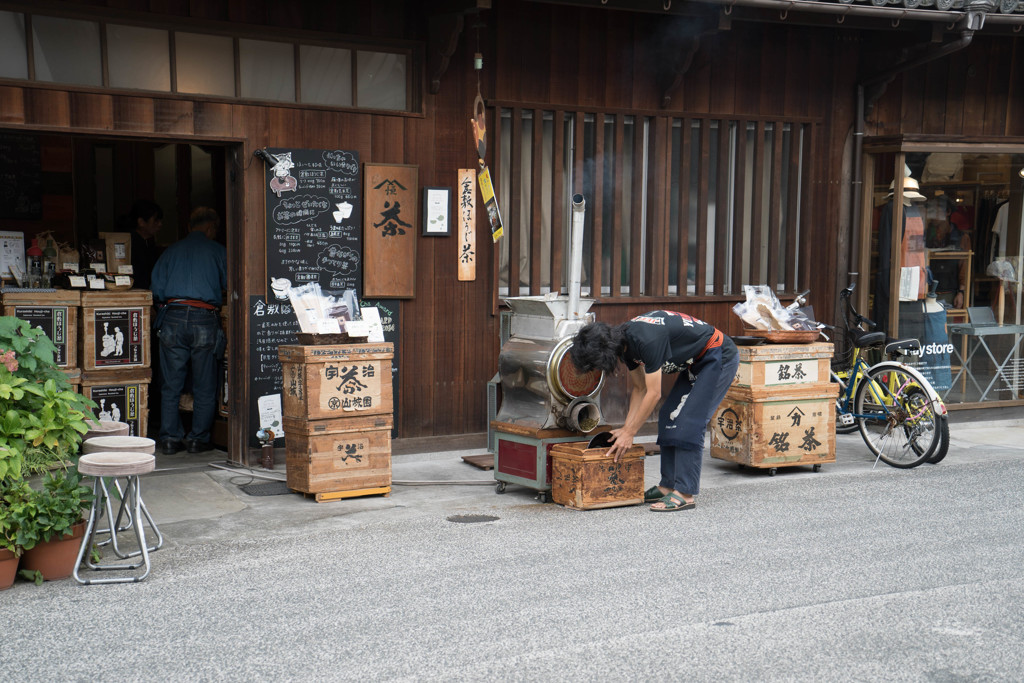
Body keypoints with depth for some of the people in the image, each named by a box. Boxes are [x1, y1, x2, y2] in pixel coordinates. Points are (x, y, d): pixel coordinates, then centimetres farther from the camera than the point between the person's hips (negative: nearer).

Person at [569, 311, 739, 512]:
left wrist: (629, 433, -17)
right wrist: (626, 427, 6)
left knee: (689, 423, -14)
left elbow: (654, 394, -25)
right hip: (695, 362, 10)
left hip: (719, 357, -10)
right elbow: (639, 389, 10)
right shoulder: (626, 343, -2)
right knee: (669, 417, 6)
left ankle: (685, 494, -13)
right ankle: (668, 486, 11)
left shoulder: (647, 339, -31)